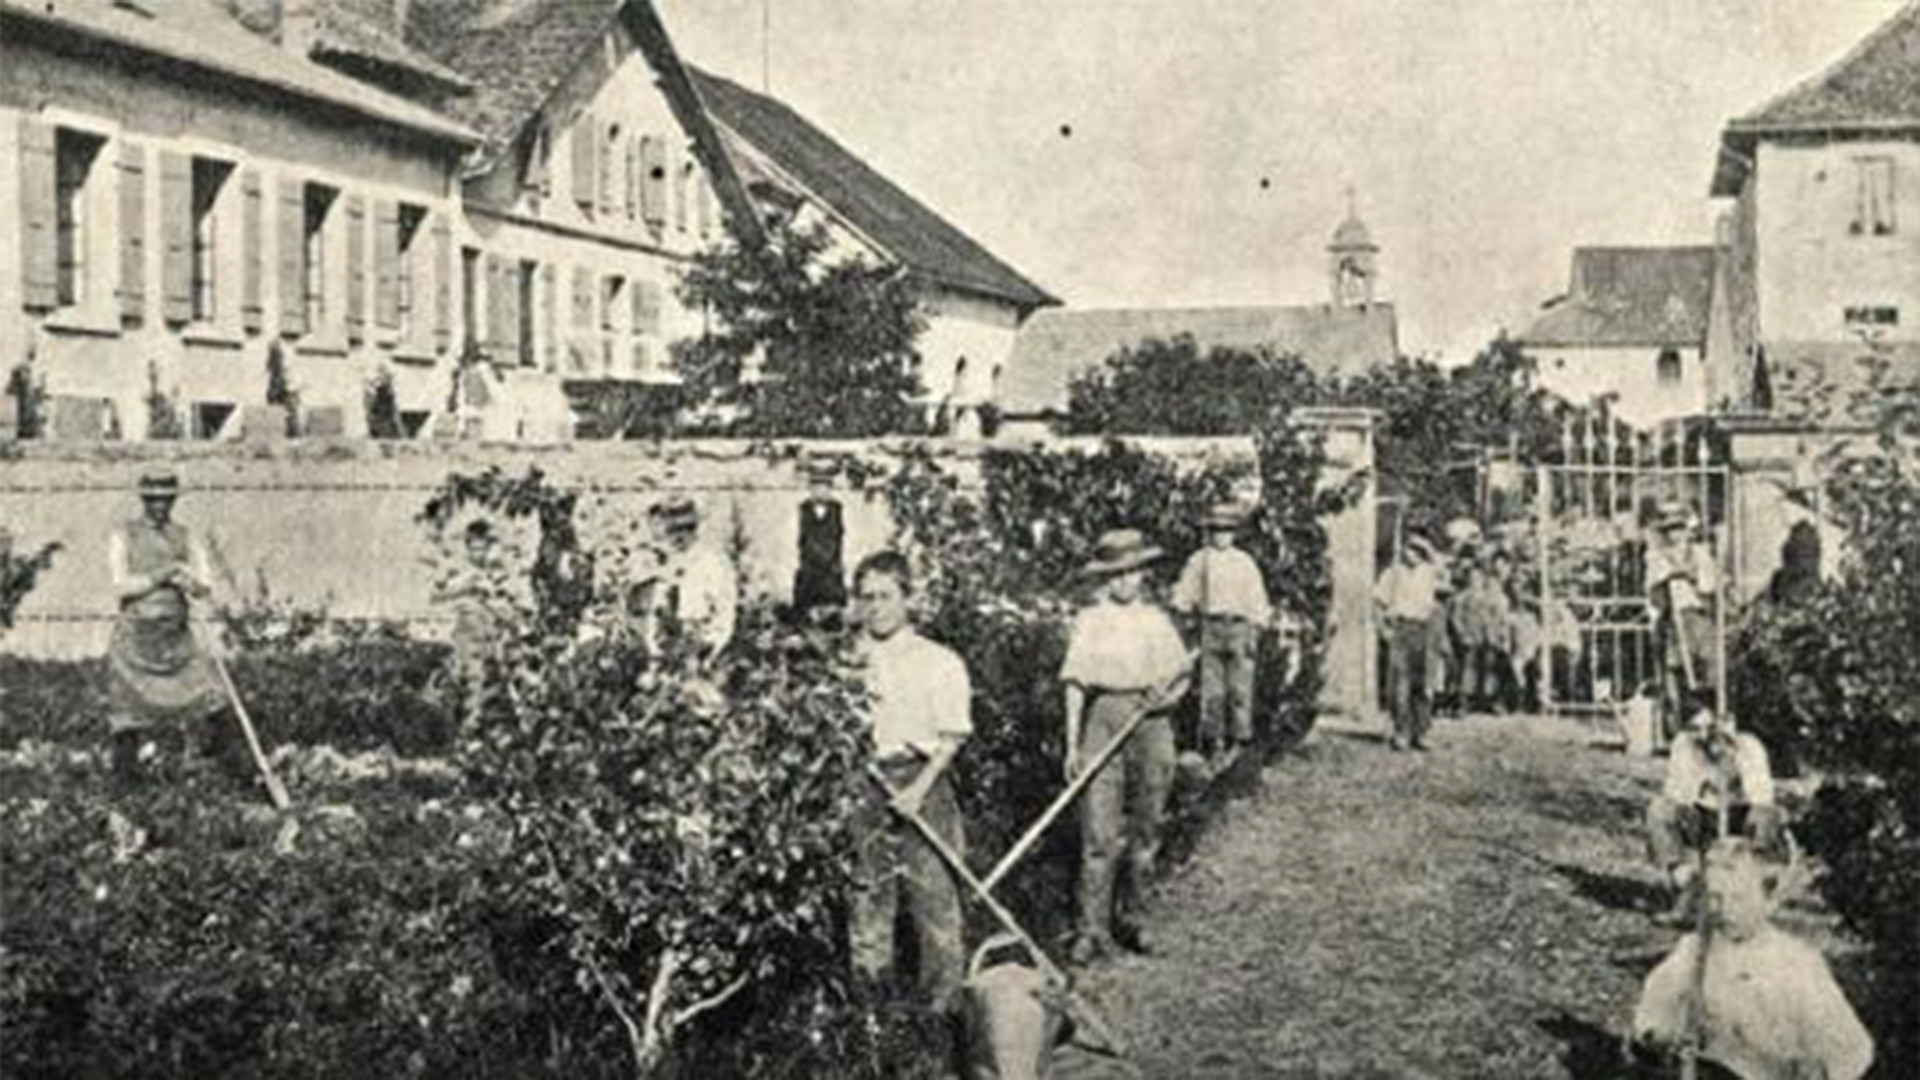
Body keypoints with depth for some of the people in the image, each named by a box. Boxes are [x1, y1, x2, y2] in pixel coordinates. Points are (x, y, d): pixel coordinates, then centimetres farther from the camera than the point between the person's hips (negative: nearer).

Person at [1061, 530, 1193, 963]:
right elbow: (1075, 684, 2)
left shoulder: (1156, 620, 11)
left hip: (1150, 721, 3)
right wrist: (1073, 743, -3)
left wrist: (1168, 695, -8)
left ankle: (1131, 916, 23)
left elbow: (1182, 675, 15)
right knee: (1099, 833, -7)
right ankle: (1093, 931, -3)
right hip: (1104, 719, -3)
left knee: (1145, 830, 8)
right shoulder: (1089, 621, 3)